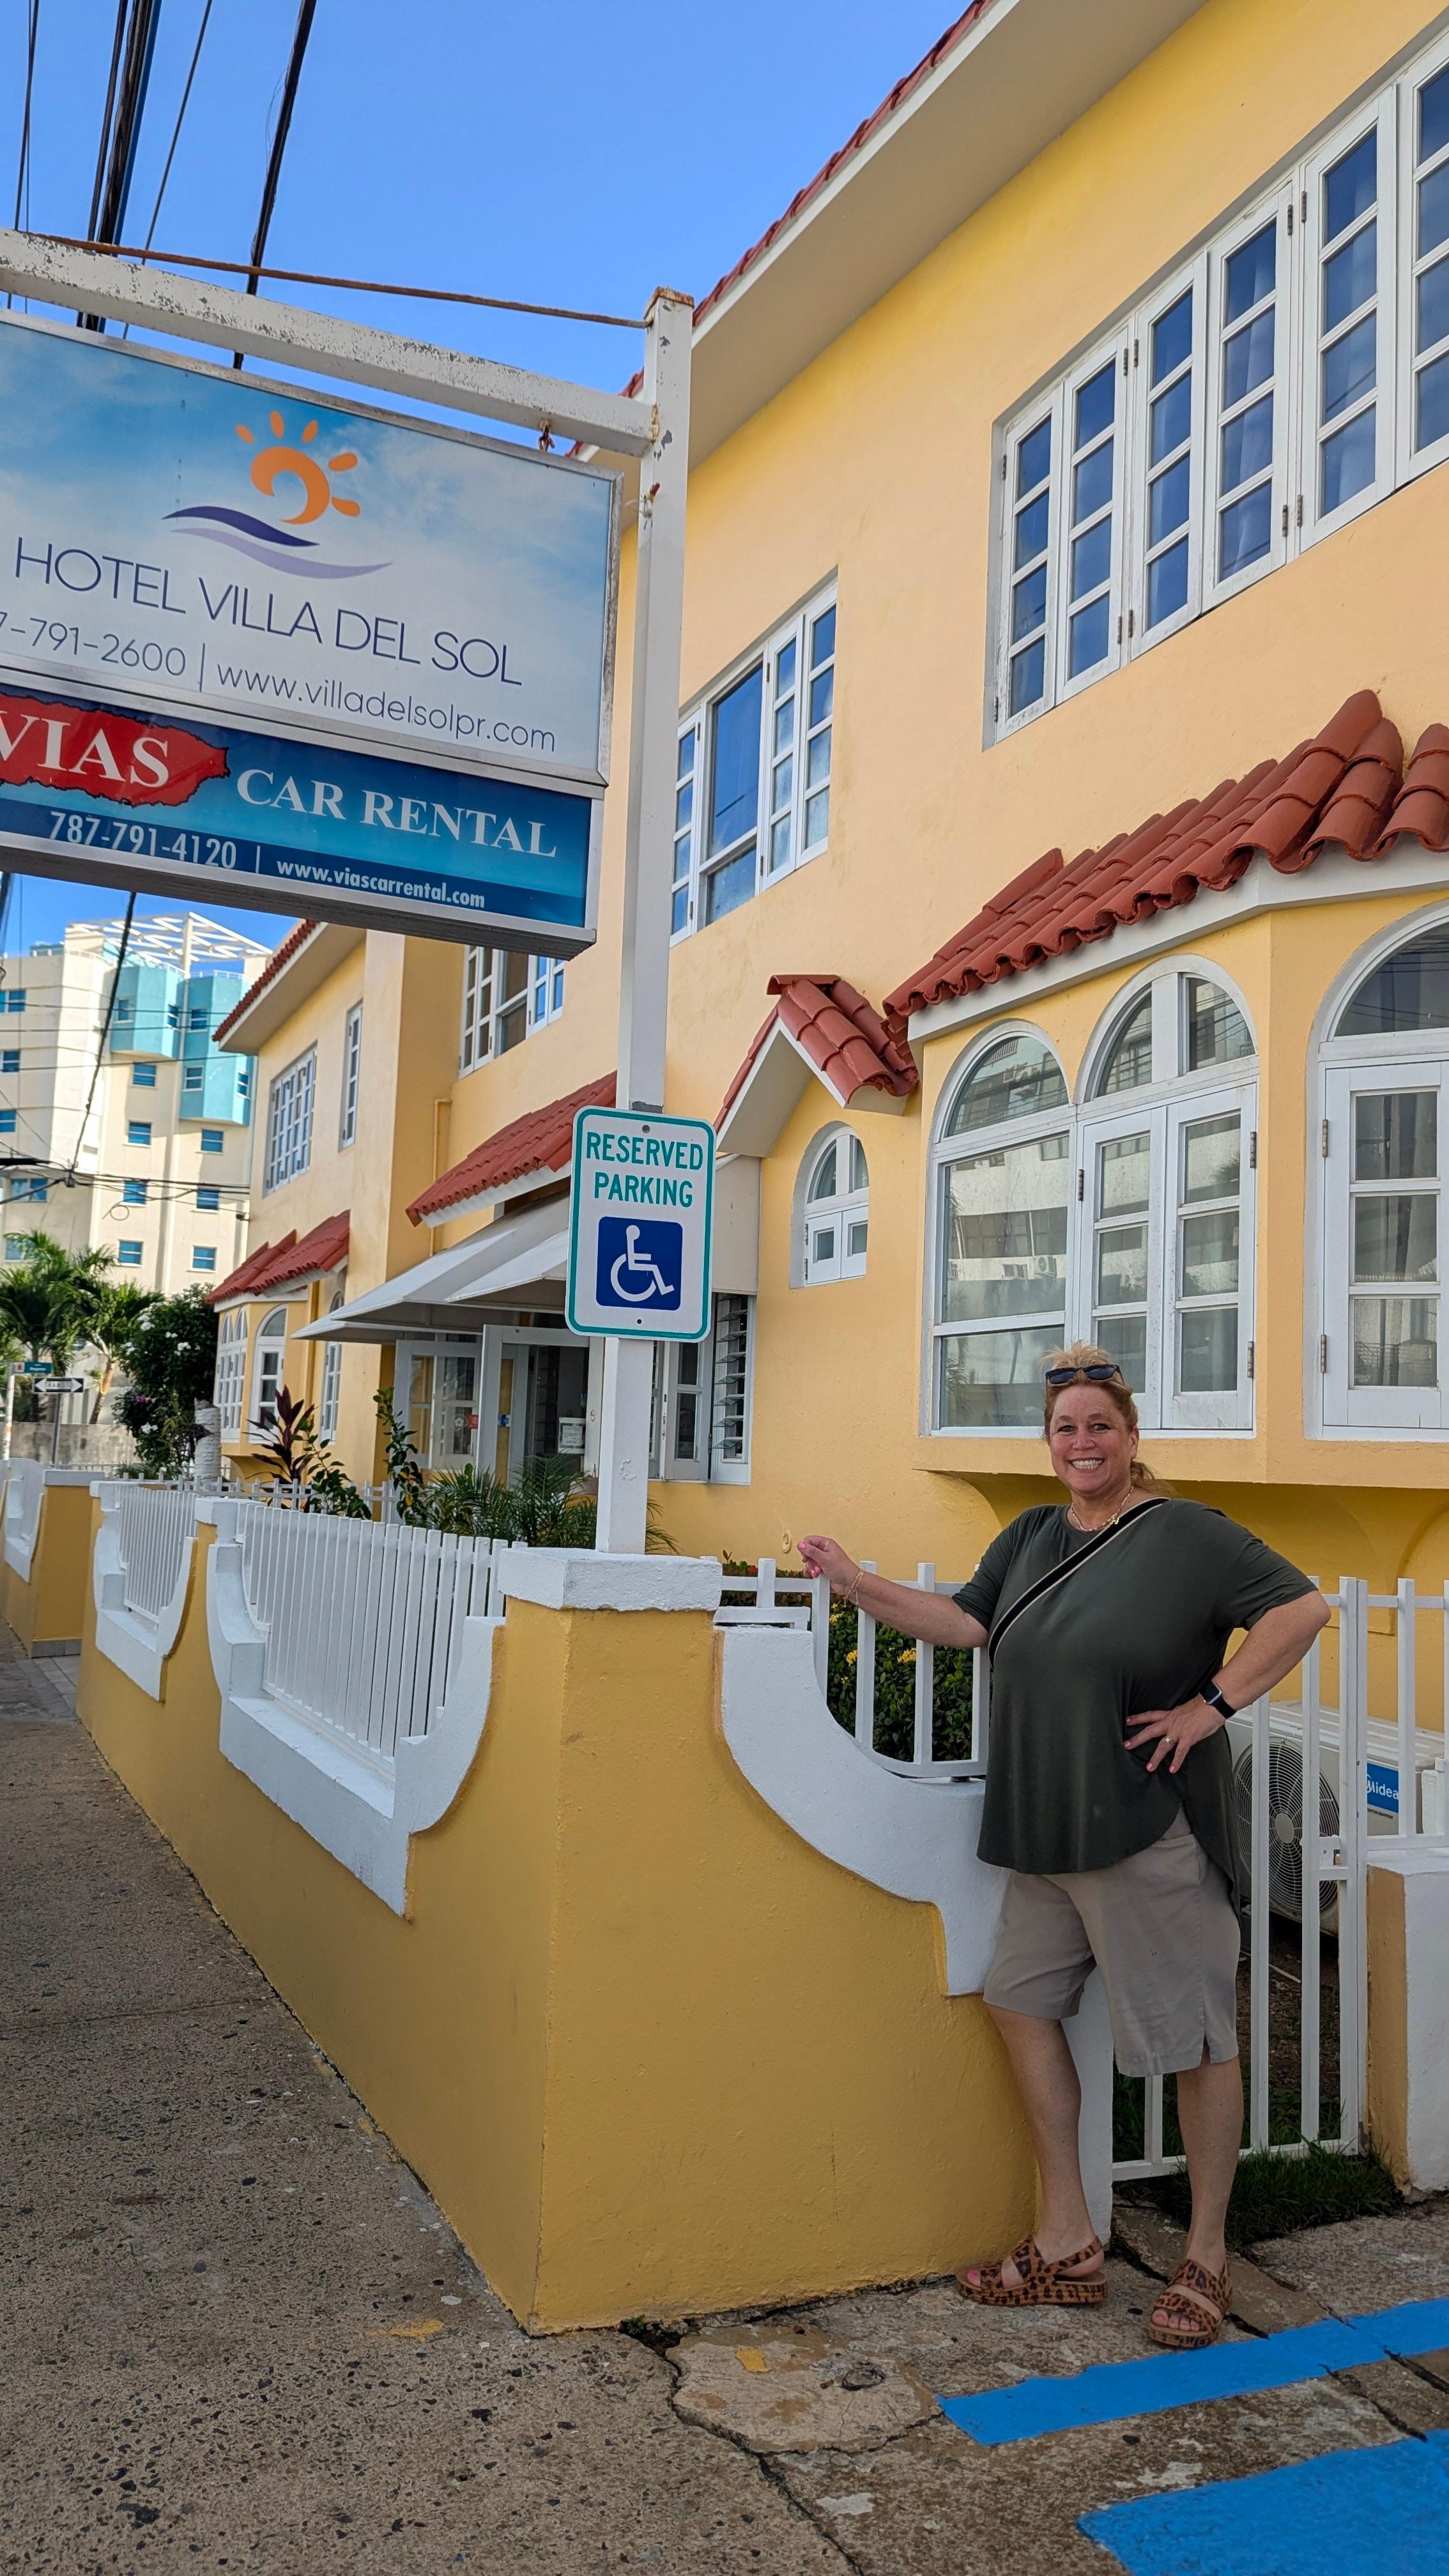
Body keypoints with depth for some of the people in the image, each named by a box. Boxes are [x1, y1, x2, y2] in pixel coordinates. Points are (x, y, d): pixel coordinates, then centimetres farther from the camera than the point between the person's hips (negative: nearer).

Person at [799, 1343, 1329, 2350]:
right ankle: (1068, 2248, 24)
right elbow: (966, 1622, 9)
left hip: (1152, 1833, -7)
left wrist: (1212, 1705, -15)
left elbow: (1302, 1607, -13)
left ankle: (1207, 2260, 23)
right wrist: (855, 1581, 3)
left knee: (1197, 2040, 4)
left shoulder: (1186, 1533, -10)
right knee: (1024, 2003, 10)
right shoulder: (1033, 1536, 11)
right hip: (1051, 1832, 8)